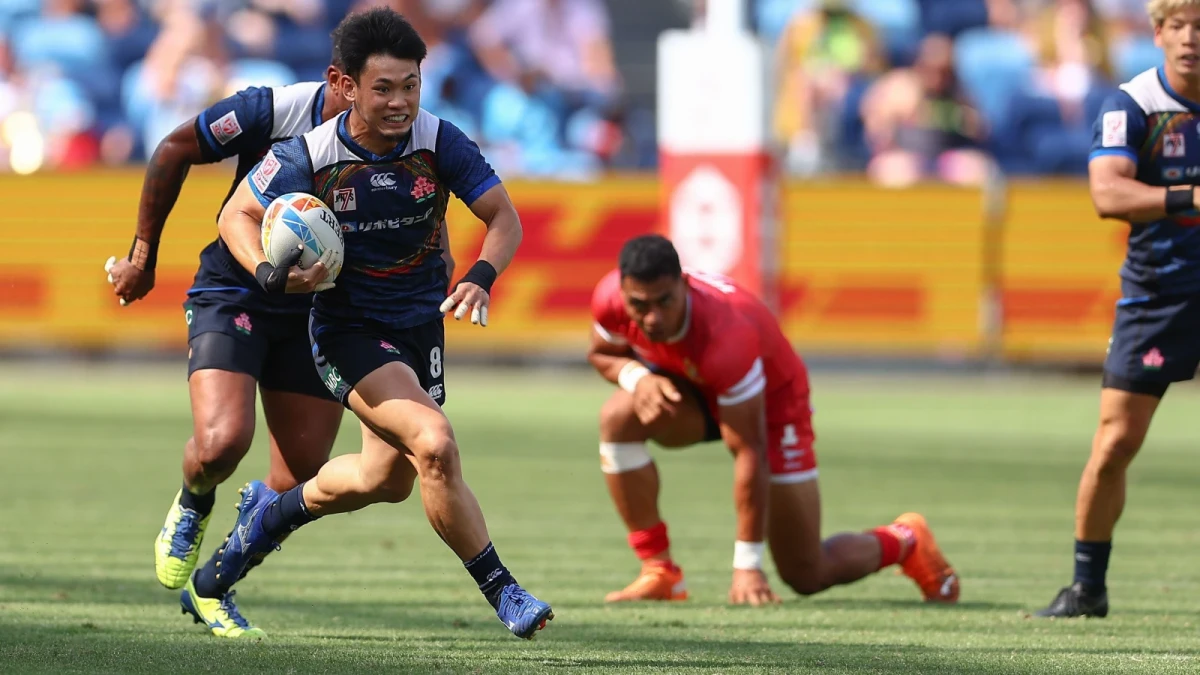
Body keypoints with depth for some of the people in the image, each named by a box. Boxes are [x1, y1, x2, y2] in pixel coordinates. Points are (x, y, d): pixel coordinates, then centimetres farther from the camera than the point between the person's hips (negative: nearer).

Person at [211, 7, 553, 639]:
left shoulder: (440, 142, -15)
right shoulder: (308, 155, -19)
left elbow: (504, 217, -9)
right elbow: (237, 214, -5)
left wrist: (480, 277, -29)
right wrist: (270, 273, -25)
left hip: (422, 323, 5)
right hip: (348, 330, -5)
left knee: (388, 480, 17)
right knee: (434, 444, -25)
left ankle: (273, 510, 47)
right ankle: (503, 593, -15)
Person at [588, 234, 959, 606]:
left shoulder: (725, 338, -42)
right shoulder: (610, 299, -27)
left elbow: (749, 452, -36)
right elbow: (601, 354, 0)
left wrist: (748, 566, -34)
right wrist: (635, 376, -27)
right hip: (692, 390, 5)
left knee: (807, 576, -2)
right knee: (618, 418, -30)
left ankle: (905, 540, 30)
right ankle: (659, 572, -19)